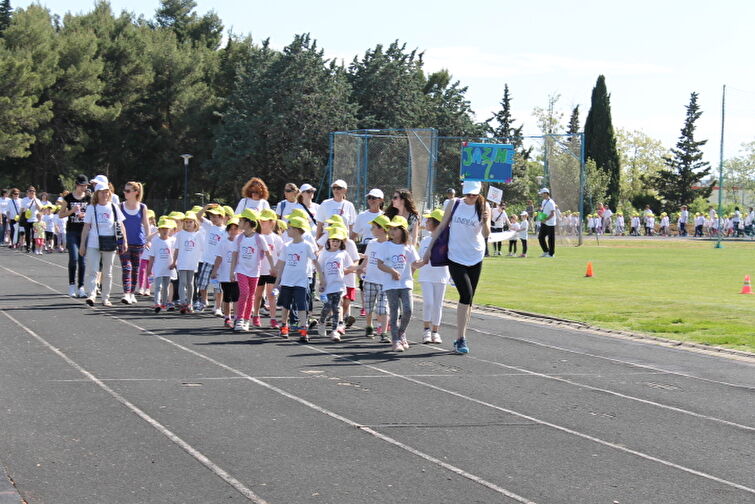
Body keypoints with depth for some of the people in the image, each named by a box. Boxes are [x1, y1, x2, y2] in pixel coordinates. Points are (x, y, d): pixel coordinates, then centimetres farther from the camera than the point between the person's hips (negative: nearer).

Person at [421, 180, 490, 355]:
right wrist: (429, 248, 8)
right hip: (455, 257, -2)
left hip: (475, 259, 2)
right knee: (466, 295, -15)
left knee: (468, 299, 6)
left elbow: (486, 234, -8)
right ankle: (461, 339, -11)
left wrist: (485, 222, -28)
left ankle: (460, 338, 17)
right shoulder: (455, 204, 0)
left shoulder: (484, 206, -1)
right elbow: (441, 227, 8)